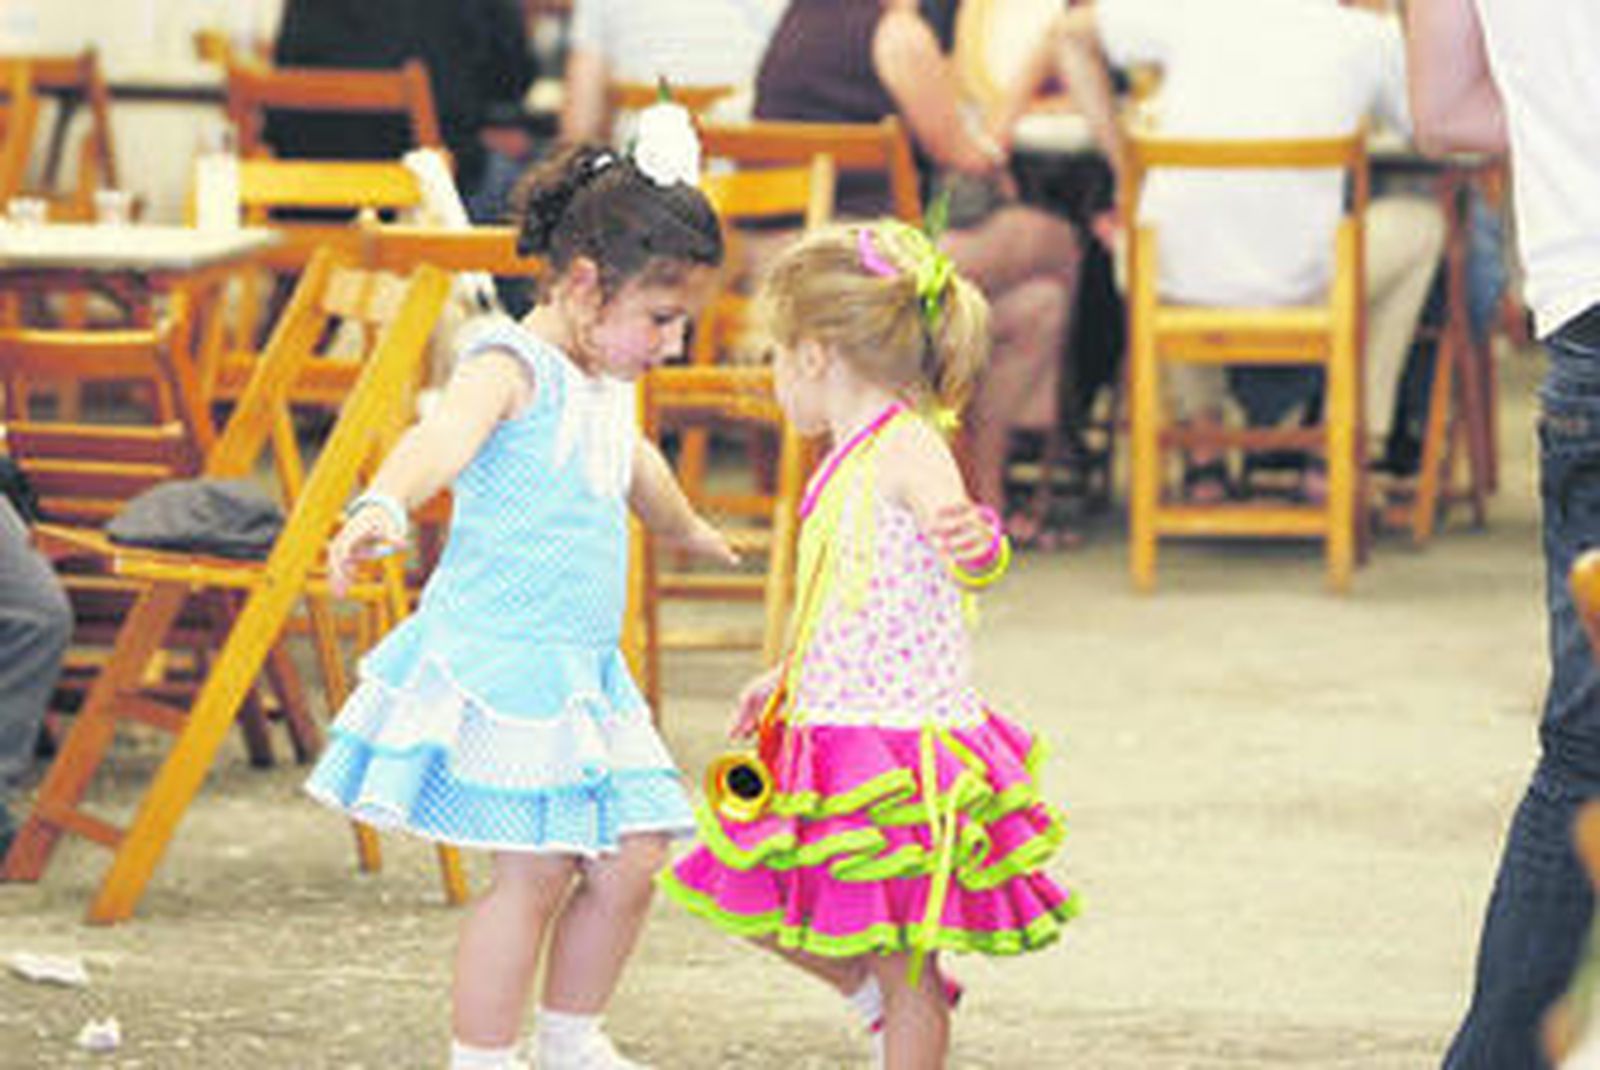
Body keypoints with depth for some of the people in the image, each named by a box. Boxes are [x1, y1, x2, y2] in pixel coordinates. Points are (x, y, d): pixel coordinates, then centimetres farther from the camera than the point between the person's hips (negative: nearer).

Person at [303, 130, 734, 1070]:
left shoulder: (611, 384, 16)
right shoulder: (514, 367, -13)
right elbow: (447, 433, -35)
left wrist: (691, 532, 61)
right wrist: (384, 508, -56)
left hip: (582, 669, 9)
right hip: (498, 663, -9)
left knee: (631, 860, 7)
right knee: (536, 869, -9)